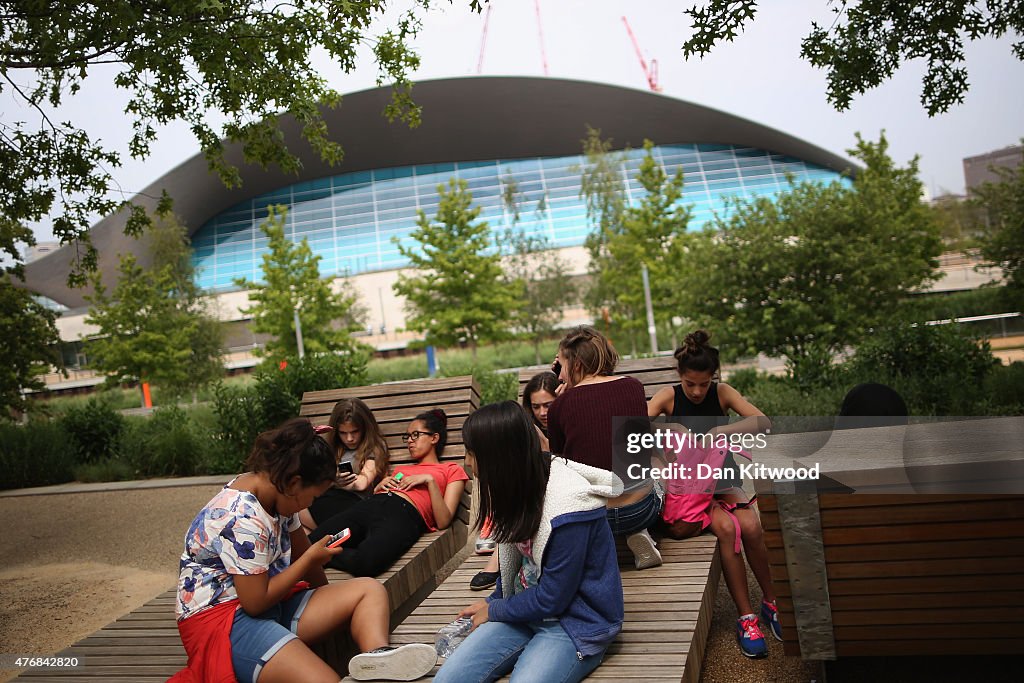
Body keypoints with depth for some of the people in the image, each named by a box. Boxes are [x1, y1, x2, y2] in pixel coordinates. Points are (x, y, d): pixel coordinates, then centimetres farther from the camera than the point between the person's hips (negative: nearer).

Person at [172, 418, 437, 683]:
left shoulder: (276, 491, 4)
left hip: (267, 602, 10)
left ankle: (376, 656, -29)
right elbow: (255, 603, -20)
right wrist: (311, 559, -9)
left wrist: (328, 598, 25)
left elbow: (300, 550, 18)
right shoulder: (243, 520, -24)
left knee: (370, 589, -7)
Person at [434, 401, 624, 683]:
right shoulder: (521, 484, -3)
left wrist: (494, 611, -7)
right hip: (526, 606, 7)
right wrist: (493, 602, 10)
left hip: (576, 620, -7)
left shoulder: (567, 504, -27)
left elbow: (552, 599, -20)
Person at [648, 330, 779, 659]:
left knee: (751, 527, -25)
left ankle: (772, 603, -1)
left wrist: (722, 429, -24)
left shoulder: (722, 393, 1)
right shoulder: (668, 397, -4)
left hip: (722, 478, 2)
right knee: (726, 528, -29)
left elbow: (763, 422, -10)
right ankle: (746, 618, -17)